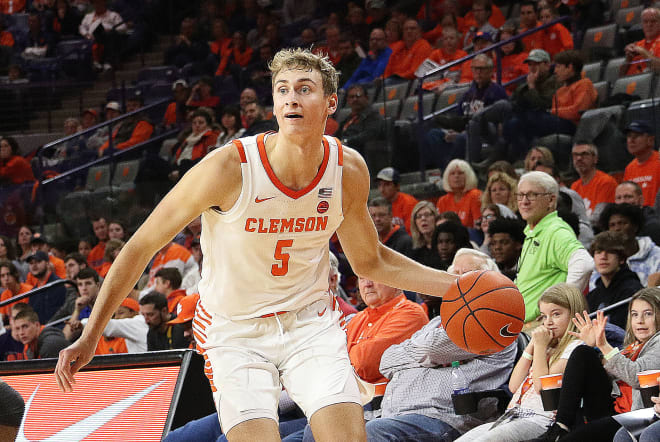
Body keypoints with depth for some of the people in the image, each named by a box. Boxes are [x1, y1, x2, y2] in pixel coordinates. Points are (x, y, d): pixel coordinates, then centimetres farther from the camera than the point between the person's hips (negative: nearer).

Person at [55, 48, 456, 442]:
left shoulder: (349, 170, -8)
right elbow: (142, 246, -12)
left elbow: (370, 261, 11)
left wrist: (454, 285, 2)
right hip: (236, 333, -3)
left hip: (310, 323, 3)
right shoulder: (229, 168, -21)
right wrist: (89, 337, -12)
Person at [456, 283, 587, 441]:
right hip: (512, 415, 9)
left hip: (540, 419, -9)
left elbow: (542, 386, -11)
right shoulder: (549, 346, 25)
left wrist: (540, 346, -3)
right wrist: (531, 345, 12)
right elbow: (514, 386, 17)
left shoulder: (576, 347, -1)